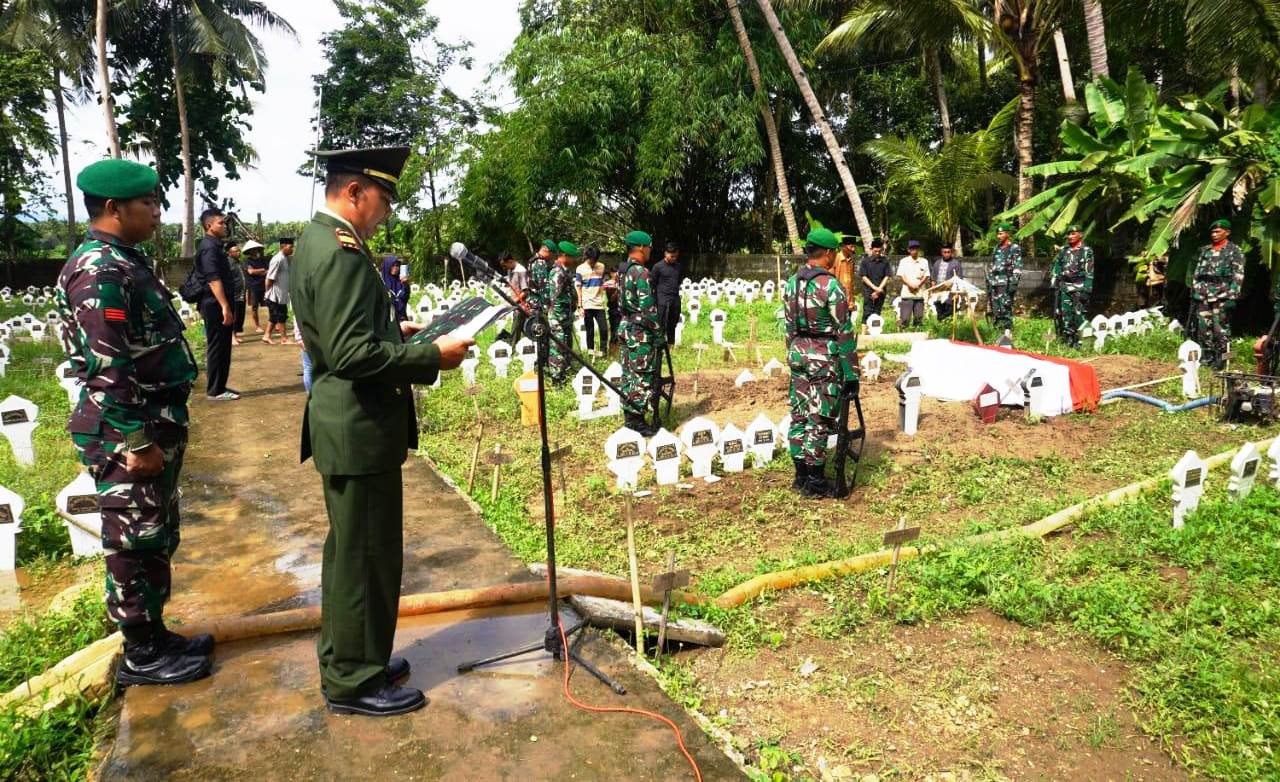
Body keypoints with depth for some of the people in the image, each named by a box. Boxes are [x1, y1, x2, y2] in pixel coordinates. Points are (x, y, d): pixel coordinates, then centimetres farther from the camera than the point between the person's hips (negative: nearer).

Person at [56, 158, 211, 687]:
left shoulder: (123, 261, 13)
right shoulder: (99, 271, -19)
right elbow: (106, 368, -23)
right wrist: (137, 443, -21)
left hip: (154, 424, 10)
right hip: (126, 434, -10)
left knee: (156, 538, 18)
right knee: (133, 543, 3)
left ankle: (154, 634, 31)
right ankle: (140, 656, 16)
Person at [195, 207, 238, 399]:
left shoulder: (216, 246, 18)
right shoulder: (209, 247, -13)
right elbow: (213, 279, -23)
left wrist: (228, 306, 24)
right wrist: (225, 307, -27)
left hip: (219, 305, 10)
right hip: (215, 306, -10)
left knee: (223, 347, 13)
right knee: (217, 347, -5)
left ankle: (220, 386, 20)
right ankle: (215, 390, 0)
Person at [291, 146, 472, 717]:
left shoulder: (317, 240, 12)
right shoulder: (341, 252, -21)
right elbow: (352, 354, -27)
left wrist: (394, 331, 13)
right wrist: (433, 356, -20)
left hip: (344, 423, 11)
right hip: (359, 430, -11)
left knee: (350, 550, 21)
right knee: (367, 555, 2)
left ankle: (345, 658, 37)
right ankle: (353, 682, 18)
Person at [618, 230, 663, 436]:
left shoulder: (623, 271, 11)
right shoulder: (641, 272, -17)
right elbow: (648, 308, -20)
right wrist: (659, 334, -13)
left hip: (626, 328, 9)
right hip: (641, 333, -9)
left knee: (629, 375, 13)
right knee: (642, 378, -4)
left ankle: (629, 415, 20)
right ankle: (637, 420, -1)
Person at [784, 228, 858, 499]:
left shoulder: (791, 283, 6)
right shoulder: (831, 286, -15)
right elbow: (844, 332, -13)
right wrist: (851, 372, -9)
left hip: (798, 353, 7)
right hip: (825, 357, -7)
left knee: (799, 415, 12)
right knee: (819, 420, -1)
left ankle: (800, 476, 21)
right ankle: (815, 482, 5)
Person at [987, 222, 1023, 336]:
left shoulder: (1014, 248, -3)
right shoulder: (997, 248, 19)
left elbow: (1017, 268, -10)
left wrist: (1013, 283, -18)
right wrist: (989, 282, 18)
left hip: (1006, 283, -7)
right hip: (994, 283, 7)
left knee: (1005, 308, -12)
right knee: (995, 308, 6)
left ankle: (1008, 333, -12)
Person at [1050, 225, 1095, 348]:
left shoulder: (1086, 251, 0)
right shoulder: (1063, 251, 13)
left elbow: (1089, 272, -4)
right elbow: (1056, 269, 16)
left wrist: (1086, 289, -10)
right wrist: (1054, 285, 8)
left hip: (1079, 287, -4)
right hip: (1064, 286, 4)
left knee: (1079, 313, -6)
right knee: (1065, 313, 3)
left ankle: (1078, 340, -3)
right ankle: (1066, 339, 11)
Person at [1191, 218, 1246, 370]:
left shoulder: (1234, 251, 2)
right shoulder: (1205, 250, 17)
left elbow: (1238, 276, -5)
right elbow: (1196, 273, 19)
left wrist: (1232, 298, -13)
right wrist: (1193, 295, 12)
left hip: (1221, 296, -5)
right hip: (1203, 296, 5)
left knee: (1221, 330, -7)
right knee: (1203, 329, 5)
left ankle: (1222, 363, -1)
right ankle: (1207, 361, 14)